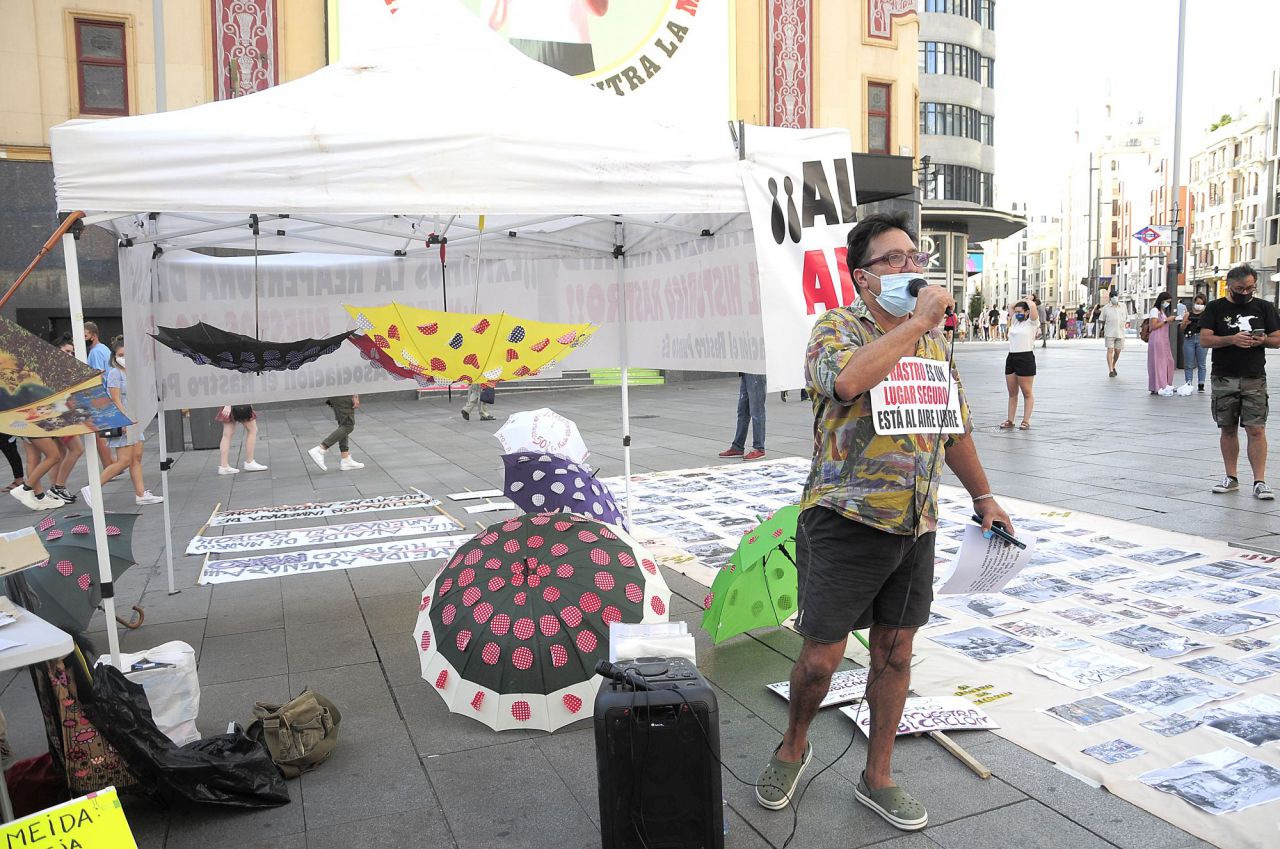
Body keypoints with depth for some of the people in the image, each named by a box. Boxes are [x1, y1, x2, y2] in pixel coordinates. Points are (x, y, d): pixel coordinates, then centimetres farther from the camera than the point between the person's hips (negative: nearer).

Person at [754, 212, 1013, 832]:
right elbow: (848, 380, -32)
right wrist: (917, 321, -22)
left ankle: (877, 777, 30)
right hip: (845, 521, -5)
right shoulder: (836, 327, -7)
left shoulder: (936, 342, 13)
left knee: (895, 653, 13)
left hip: (915, 525, 6)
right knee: (822, 655, 3)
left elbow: (955, 428, 21)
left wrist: (983, 496, 19)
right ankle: (793, 746, 31)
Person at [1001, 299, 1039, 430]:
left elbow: (1033, 306, -18)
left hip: (1026, 358, -7)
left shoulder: (1031, 322, -3)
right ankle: (1010, 420, 14)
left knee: (1027, 393, 0)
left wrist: (1027, 302, 1)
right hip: (1011, 357, 7)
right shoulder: (1015, 321, 16)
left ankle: (1026, 421, 3)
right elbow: (1011, 306, 27)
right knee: (1012, 393, 10)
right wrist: (1020, 301, 20)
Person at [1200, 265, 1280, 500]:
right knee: (1228, 429, 8)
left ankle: (1259, 482, -3)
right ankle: (1231, 478, 19)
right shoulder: (1216, 308, 5)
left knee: (1256, 429, -7)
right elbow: (1205, 339, -4)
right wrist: (1232, 340, -19)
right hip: (1224, 380, 0)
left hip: (1254, 379, 0)